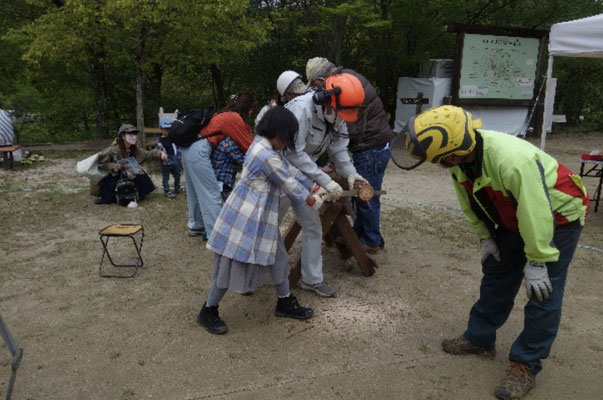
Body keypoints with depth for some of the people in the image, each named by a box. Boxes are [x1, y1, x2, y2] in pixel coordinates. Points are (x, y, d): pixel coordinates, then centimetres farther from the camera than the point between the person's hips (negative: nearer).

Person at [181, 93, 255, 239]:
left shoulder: (224, 115, 20)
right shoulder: (234, 119, -7)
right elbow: (248, 145, 0)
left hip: (189, 148, 10)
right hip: (199, 152, -10)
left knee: (195, 191, 19)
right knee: (211, 194, -5)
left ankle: (195, 226, 30)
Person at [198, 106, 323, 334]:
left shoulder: (265, 147, 7)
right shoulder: (267, 156, -25)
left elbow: (290, 172, 17)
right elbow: (289, 184, -14)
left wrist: (314, 187, 18)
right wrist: (311, 201, 1)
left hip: (259, 216, 10)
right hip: (246, 217, -10)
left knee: (276, 256, 16)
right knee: (234, 264, 1)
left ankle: (285, 303, 31)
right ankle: (208, 311, 18)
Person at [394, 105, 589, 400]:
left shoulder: (512, 161, -43)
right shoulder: (459, 160, -19)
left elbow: (537, 214, -33)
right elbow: (471, 202, -1)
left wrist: (537, 261, -23)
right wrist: (485, 237, 1)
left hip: (557, 215, -7)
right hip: (515, 217, 7)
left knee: (543, 293, -4)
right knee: (496, 278, 12)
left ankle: (526, 365, 9)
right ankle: (479, 337, 28)